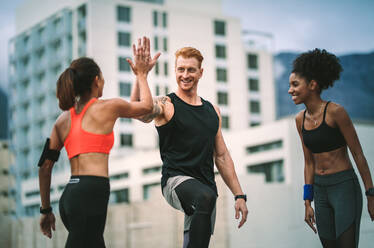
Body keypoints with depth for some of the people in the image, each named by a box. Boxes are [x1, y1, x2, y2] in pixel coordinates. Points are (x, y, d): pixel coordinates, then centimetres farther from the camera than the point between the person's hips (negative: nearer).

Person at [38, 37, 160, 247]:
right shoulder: (108, 107, 1)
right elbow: (147, 105, 21)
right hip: (91, 192, -7)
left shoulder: (64, 119, 15)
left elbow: (45, 167, 15)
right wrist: (142, 74, 35)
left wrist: (46, 210, 22)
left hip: (70, 195, 7)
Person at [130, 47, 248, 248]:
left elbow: (222, 156, 21)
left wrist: (239, 195, 15)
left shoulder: (212, 111, 18)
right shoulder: (166, 105, 0)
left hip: (206, 185, 6)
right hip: (175, 180, -6)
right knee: (206, 197, -37)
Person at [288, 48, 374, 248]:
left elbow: (358, 154, -9)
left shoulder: (335, 112, -13)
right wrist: (308, 203, 11)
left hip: (345, 187, -7)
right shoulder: (301, 119, 6)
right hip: (321, 191, 7)